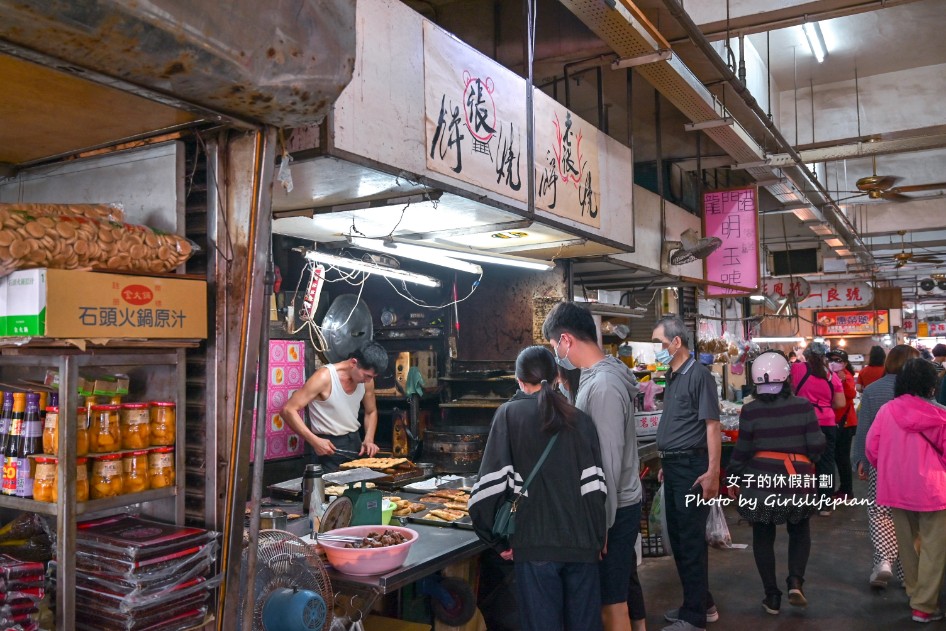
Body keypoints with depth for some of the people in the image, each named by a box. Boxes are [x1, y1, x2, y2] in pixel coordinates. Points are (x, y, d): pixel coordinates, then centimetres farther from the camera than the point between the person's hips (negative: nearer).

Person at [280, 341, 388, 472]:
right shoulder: (324, 377, -22)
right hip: (328, 445, -6)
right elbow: (288, 410, -23)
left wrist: (369, 440, -2)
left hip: (355, 441, 6)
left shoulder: (366, 380, -4)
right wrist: (314, 441, -27)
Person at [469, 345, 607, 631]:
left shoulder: (510, 414, -1)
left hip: (536, 542, -3)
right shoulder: (580, 418, 7)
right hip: (582, 541, 4)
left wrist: (498, 541, 1)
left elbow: (493, 483, -8)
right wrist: (597, 538, 11)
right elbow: (595, 487, 2)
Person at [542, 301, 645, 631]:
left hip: (613, 508, -9)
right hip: (621, 503, 9)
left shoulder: (602, 386, -24)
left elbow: (608, 462, -24)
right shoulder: (603, 374, 6)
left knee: (612, 600, 4)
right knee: (626, 583, 22)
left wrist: (601, 525, -19)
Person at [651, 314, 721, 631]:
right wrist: (666, 464, 18)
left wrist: (713, 472, -22)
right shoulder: (673, 376, 11)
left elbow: (712, 425, -17)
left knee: (691, 540, 0)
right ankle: (702, 604, 30)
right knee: (677, 537, 15)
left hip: (692, 467, -9)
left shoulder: (699, 375, -14)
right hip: (673, 466, 9)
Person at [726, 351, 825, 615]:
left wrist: (733, 478, 7)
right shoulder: (803, 406, -8)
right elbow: (817, 444, -7)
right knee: (800, 531, 23)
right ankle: (795, 580, 5)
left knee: (763, 537, 13)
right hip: (797, 480, 1)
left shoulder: (750, 410, -10)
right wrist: (806, 460, 15)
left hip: (760, 480, -1)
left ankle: (772, 596, 16)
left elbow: (742, 450, -6)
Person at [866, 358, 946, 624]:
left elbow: (872, 448, -2)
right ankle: (924, 606, 8)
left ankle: (914, 592, 35)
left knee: (908, 542, 20)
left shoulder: (886, 410, -7)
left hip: (896, 488, 4)